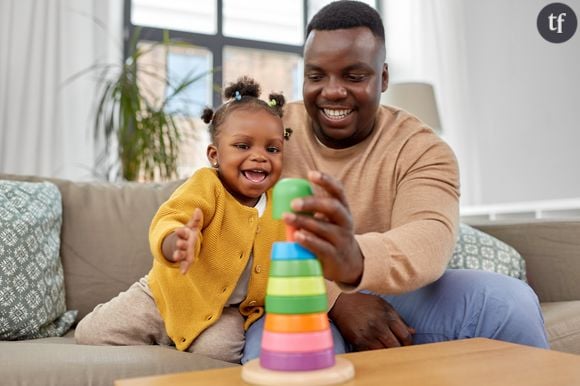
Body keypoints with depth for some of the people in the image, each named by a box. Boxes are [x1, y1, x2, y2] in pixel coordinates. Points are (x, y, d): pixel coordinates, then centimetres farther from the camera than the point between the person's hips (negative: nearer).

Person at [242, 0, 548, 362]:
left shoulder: (420, 148, -7)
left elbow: (430, 238, -27)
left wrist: (357, 260, -51)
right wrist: (334, 296, -27)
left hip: (396, 299, 1)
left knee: (509, 301, -23)